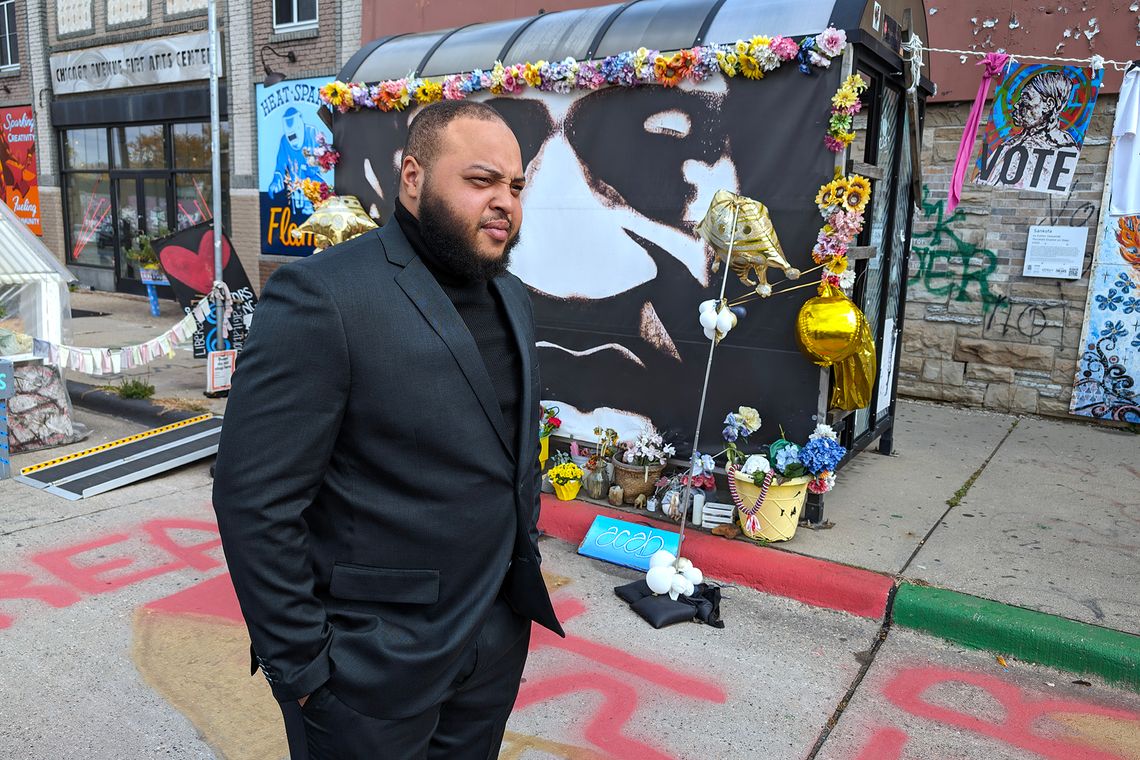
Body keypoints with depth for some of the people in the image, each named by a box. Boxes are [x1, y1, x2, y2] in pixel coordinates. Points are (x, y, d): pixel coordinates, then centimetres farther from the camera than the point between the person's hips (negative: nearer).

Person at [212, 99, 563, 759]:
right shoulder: (322, 296, -19)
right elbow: (254, 500, -19)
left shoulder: (513, 299, 6)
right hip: (373, 669, -6)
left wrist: (526, 565, 13)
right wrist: (302, 666, -15)